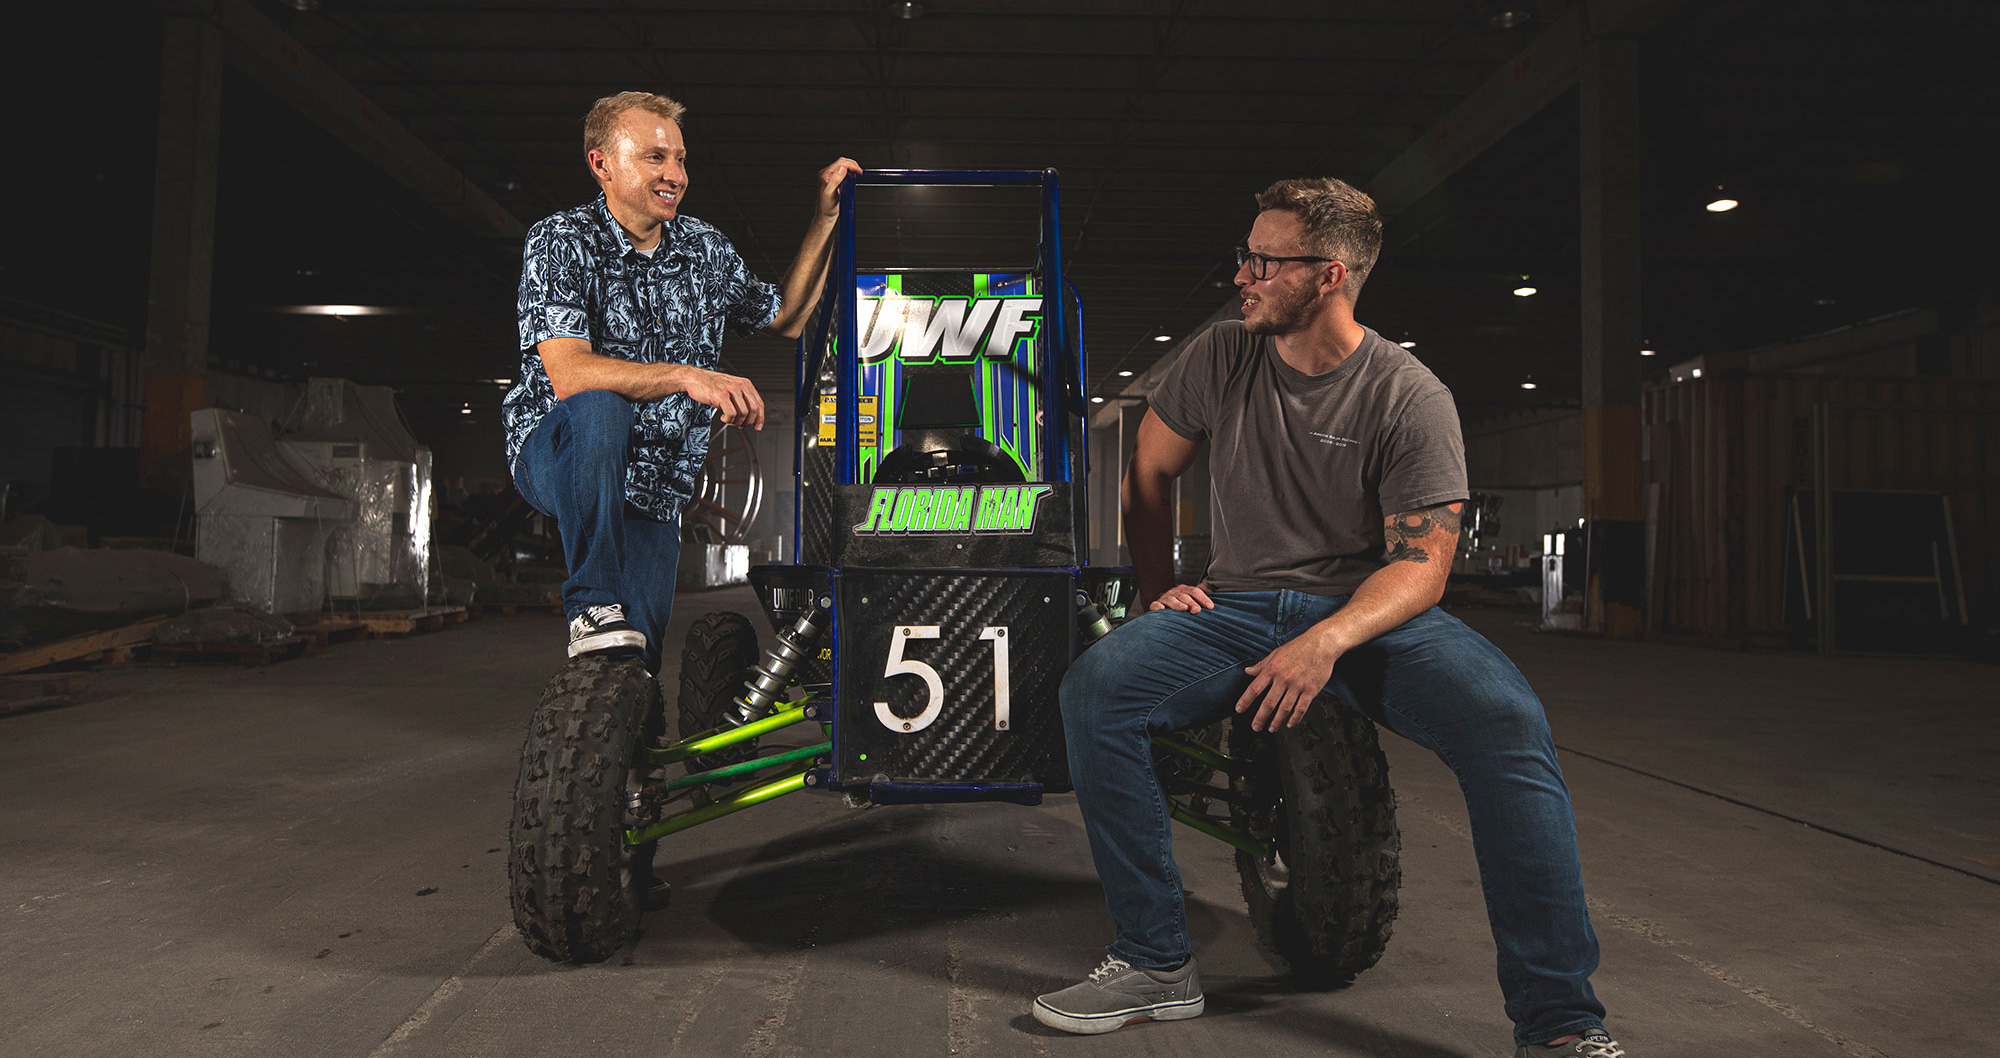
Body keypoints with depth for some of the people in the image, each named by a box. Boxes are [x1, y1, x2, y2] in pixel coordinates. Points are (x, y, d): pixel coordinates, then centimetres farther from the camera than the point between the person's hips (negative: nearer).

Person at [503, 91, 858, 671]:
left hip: (656, 491, 4)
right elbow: (568, 375, -25)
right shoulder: (560, 241, -11)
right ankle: (593, 609, -28)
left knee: (637, 669, -7)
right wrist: (687, 376, -37)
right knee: (599, 408, -39)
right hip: (556, 460, -3)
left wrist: (825, 216, 12)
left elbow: (785, 317, 19)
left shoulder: (704, 247, 6)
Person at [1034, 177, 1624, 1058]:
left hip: (1374, 613, -2)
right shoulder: (1219, 359, 3)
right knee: (1094, 689, -24)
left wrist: (1327, 641, -28)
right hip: (1237, 605, 3)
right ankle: (1157, 965, -12)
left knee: (1506, 720, -32)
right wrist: (1158, 587, 3)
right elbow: (1148, 472, 15)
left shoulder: (1410, 397, -7)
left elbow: (1422, 564, -11)